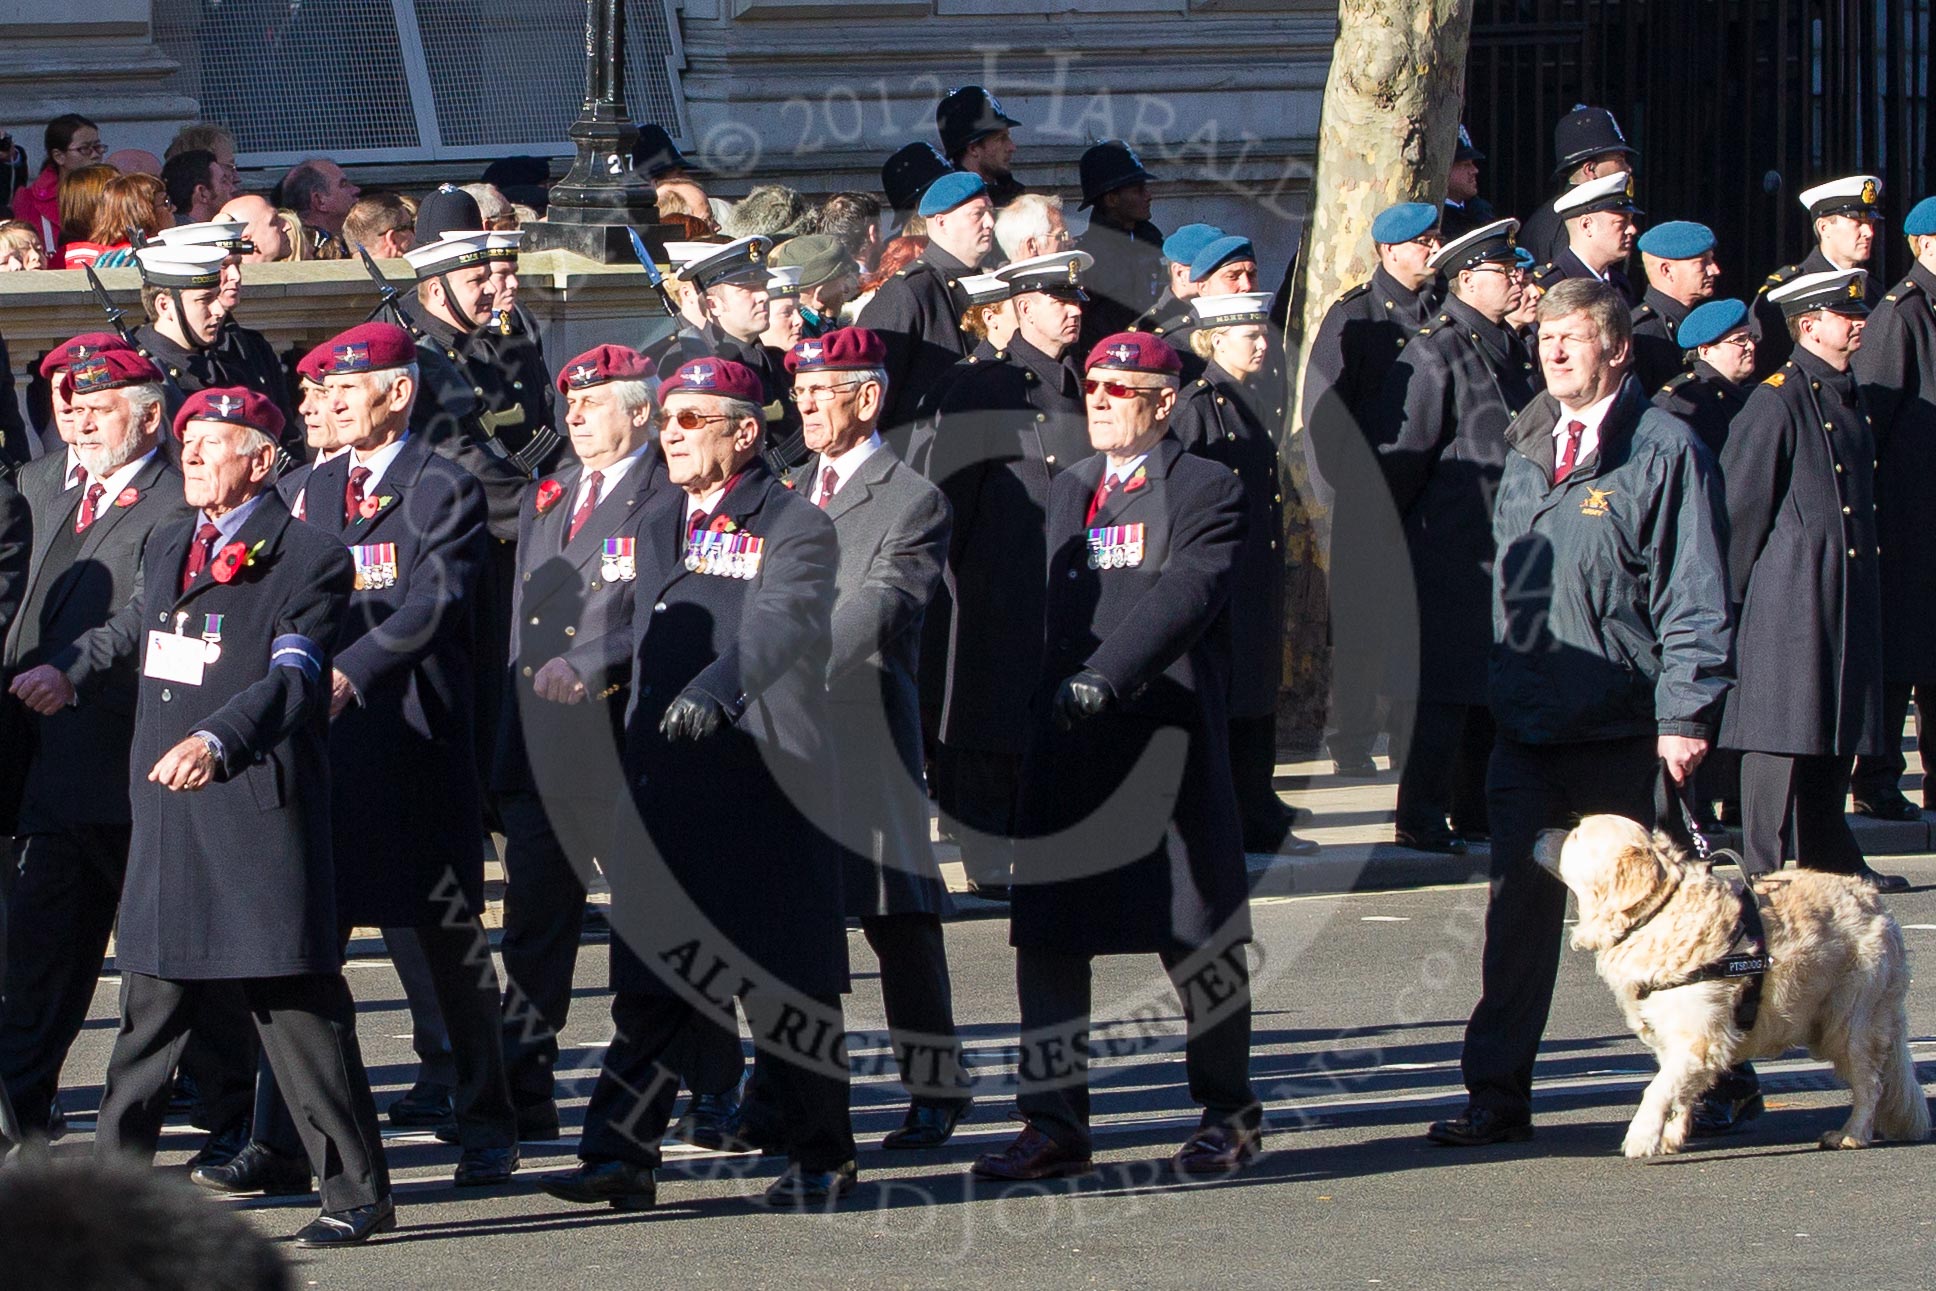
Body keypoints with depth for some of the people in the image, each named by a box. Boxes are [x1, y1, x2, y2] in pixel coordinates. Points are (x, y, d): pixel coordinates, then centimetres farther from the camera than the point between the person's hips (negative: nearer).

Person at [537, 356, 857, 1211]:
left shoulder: (795, 528, -7)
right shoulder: (655, 523, 16)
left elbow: (779, 626, -25)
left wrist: (714, 688, -40)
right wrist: (588, 663, 22)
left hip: (764, 779, -6)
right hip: (663, 781, 6)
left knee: (784, 981, 1)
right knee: (652, 978, 3)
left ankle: (820, 1160, 12)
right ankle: (620, 1158, 2)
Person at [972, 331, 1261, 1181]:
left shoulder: (1208, 492, -3)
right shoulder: (1068, 490, 18)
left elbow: (1185, 598, -17)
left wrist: (1106, 676, -28)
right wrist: (1046, 701, 12)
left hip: (1165, 737, -6)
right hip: (1067, 742, 6)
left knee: (1196, 931, 2)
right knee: (1047, 934, 0)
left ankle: (1229, 1113, 17)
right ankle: (1054, 1125, 3)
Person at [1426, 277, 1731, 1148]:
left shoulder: (1664, 450, -7)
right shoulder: (1528, 454, 14)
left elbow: (1695, 595, -10)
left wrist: (1685, 714, -16)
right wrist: (1501, 691, 13)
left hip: (1625, 735, -5)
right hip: (1528, 730, 5)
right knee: (1518, 906, 1)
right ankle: (1498, 1096, 3)